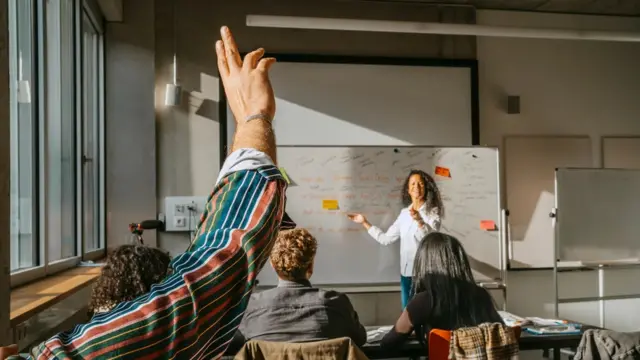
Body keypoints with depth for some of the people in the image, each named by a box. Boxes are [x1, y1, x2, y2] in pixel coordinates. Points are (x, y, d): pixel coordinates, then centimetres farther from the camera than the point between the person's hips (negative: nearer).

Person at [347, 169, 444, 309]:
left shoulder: (433, 212, -5)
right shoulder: (404, 213, 11)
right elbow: (386, 238, 13)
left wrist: (419, 221, -39)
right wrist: (365, 222, 14)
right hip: (406, 271, 5)